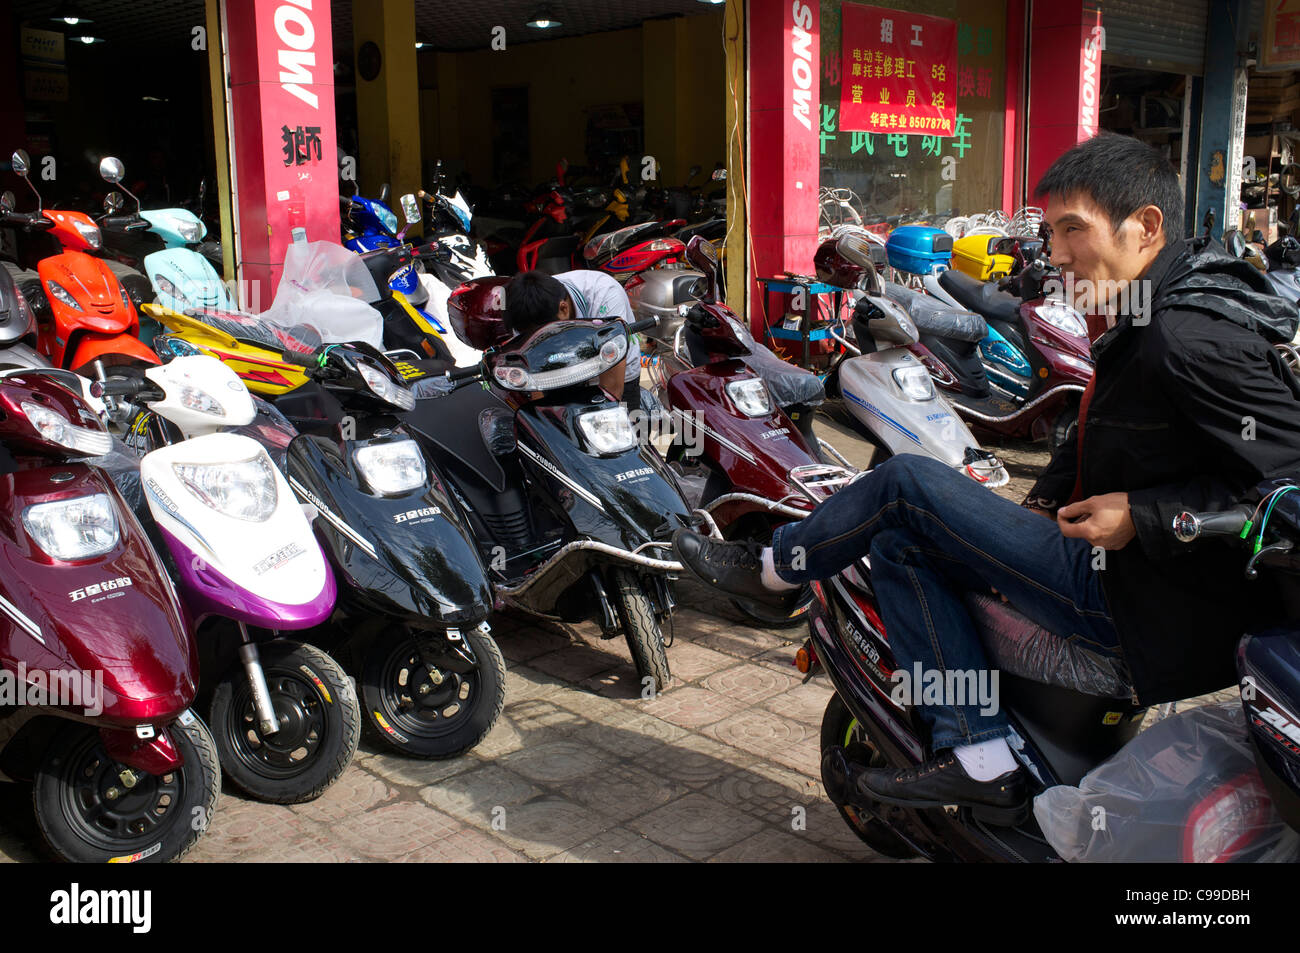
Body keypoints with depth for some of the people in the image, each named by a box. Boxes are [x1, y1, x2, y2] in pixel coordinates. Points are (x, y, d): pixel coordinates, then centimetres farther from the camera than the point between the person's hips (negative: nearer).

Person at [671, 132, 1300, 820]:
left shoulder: (1193, 339, -20)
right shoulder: (1139, 323, 12)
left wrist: (1141, 517, -23)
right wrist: (1047, 501, 12)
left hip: (1153, 609, -10)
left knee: (909, 484, -11)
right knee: (899, 542, 8)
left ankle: (774, 569, 14)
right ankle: (979, 753, 1)